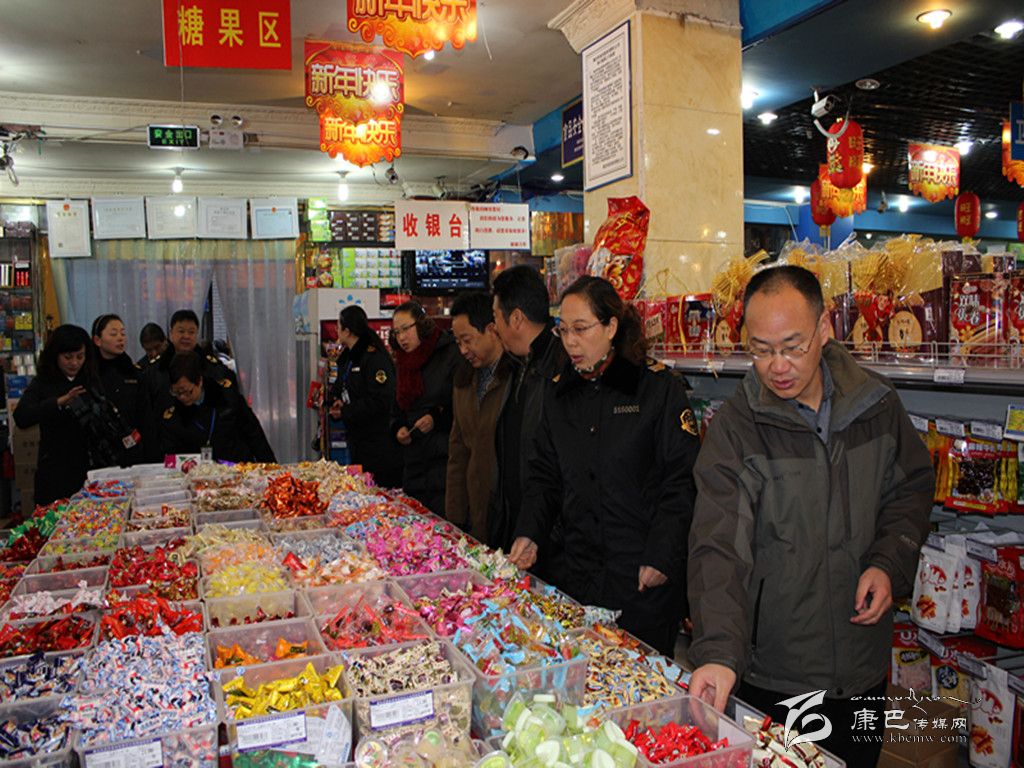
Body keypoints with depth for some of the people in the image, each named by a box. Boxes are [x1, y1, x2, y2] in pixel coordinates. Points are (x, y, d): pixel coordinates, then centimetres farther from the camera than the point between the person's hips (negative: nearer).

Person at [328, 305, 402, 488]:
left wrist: (345, 411, -15)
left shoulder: (375, 358, -15)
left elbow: (380, 402, -22)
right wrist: (335, 401, 2)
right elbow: (340, 388, 24)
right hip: (357, 442, 9)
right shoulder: (348, 358, 16)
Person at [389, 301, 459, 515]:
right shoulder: (405, 364, 18)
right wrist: (398, 428, 5)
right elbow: (397, 411, 25)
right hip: (414, 463, 7)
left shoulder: (451, 355, -7)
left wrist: (438, 418, -19)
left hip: (445, 459, -7)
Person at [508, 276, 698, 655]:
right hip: (577, 572, 5)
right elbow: (545, 475, 12)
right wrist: (529, 533, -2)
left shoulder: (658, 387, -8)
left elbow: (683, 479, -10)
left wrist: (661, 556, -14)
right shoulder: (559, 393, 8)